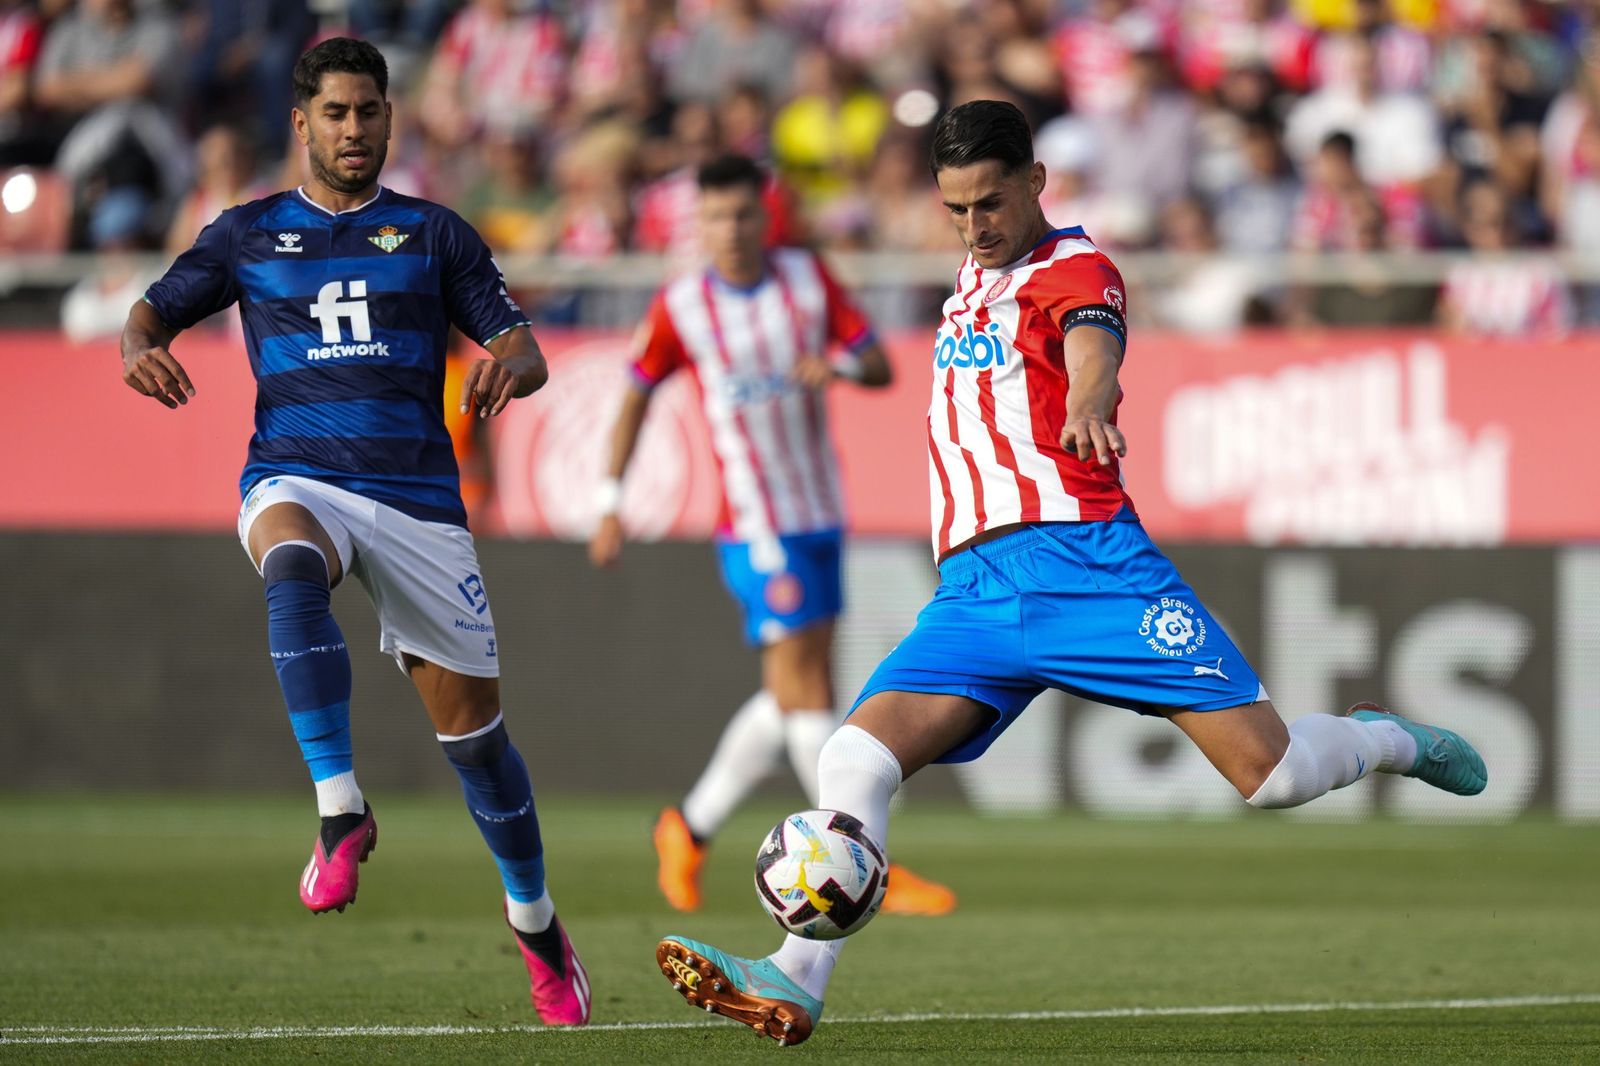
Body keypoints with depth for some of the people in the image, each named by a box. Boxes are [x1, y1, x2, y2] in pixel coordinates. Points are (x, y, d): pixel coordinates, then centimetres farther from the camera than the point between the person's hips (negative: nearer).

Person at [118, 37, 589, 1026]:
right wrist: (142, 350, -12)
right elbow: (152, 313, 13)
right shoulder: (249, 233, 12)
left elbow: (526, 352, 6)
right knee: (293, 568, -39)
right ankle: (341, 810, -39)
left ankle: (537, 925, 22)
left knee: (472, 723, 2)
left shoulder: (433, 234, 10)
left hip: (418, 497, 1)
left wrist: (509, 365, -19)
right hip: (294, 479, -1)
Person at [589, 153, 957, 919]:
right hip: (755, 530, -5)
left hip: (820, 517, 5)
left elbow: (880, 366, 2)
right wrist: (611, 504, 4)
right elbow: (635, 399, 7)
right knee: (805, 693, -10)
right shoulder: (679, 309, -5)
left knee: (793, 697, 11)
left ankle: (690, 829, 26)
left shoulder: (809, 279, 3)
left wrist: (840, 364, -21)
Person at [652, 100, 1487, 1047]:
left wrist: (1086, 407, -47)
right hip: (973, 591, 6)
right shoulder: (975, 277, 23)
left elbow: (1092, 346, -25)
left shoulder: (1074, 268, 0)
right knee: (854, 758, -18)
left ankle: (1390, 740, 22)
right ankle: (797, 983, -26)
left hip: (1077, 557, -6)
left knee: (1272, 772, -10)